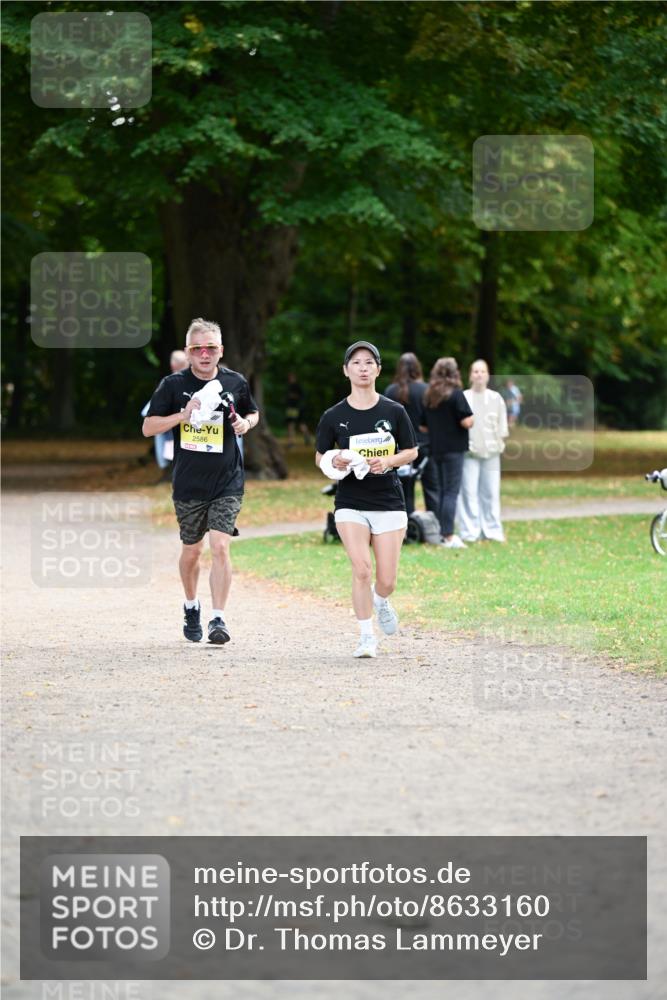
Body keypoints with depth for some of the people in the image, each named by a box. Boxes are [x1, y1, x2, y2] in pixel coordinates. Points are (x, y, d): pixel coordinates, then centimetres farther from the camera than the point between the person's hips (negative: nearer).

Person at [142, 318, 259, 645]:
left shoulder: (235, 382, 1)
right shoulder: (174, 385, -3)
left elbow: (253, 413, 19)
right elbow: (148, 427, -2)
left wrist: (245, 423, -4)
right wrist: (183, 415, -17)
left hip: (227, 482, 0)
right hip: (188, 483, 0)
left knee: (220, 547, -14)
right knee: (191, 551, 12)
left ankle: (218, 618, -12)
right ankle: (191, 606, 38)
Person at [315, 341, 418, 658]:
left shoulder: (394, 412, 0)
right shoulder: (333, 416, 0)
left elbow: (411, 452, 8)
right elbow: (320, 457, 9)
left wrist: (388, 461, -13)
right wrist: (334, 462, -14)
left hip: (389, 503, 1)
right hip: (350, 504, -1)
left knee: (387, 581, 0)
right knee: (362, 569, -17)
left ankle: (380, 601, 38)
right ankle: (366, 638, -3)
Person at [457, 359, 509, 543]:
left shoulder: (496, 398, 11)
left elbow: (503, 426, 14)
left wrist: (499, 440, 3)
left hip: (491, 451, 3)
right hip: (469, 451, -3)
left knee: (491, 492, 3)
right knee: (469, 492, -6)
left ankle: (492, 530, 9)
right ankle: (470, 531, -3)